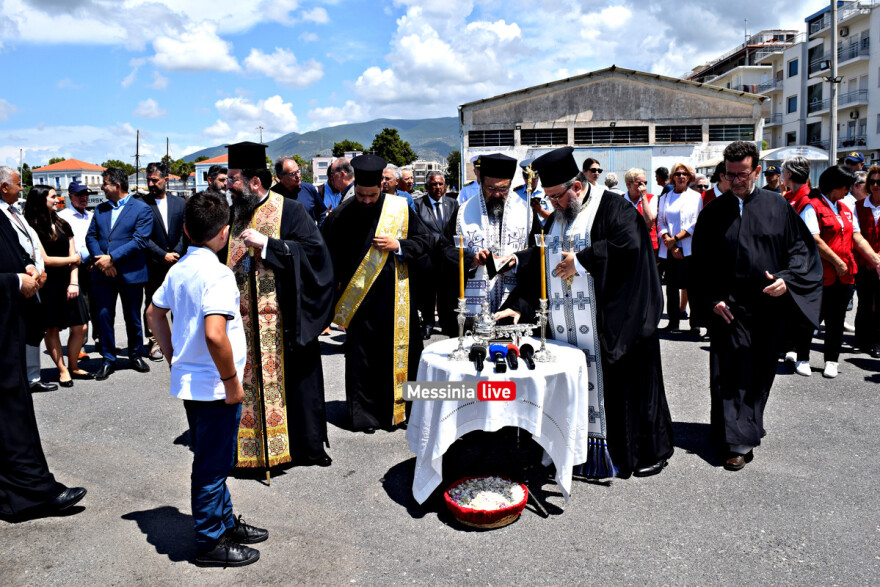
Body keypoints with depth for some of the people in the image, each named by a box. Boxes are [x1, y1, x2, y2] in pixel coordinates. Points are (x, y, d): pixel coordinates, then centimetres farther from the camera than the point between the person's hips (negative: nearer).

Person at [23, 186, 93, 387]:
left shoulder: (62, 225, 12)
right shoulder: (33, 228, -7)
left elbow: (73, 255, 7)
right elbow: (45, 260, -11)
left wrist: (74, 283, -5)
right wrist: (73, 259, 3)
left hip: (67, 283, 5)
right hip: (47, 285, -5)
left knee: (80, 328, 2)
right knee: (52, 329, 2)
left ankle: (73, 368, 16)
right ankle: (62, 370, 11)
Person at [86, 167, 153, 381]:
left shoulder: (141, 209, -4)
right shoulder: (100, 209, 13)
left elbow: (139, 241, -13)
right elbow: (91, 236, 9)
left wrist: (112, 258, -17)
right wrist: (100, 259, -9)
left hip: (130, 274, -4)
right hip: (103, 273, 4)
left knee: (132, 318, 9)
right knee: (104, 316, 5)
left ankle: (136, 355, 26)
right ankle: (108, 359, 16)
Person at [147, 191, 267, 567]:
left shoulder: (177, 270, 4)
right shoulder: (218, 274, -21)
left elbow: (154, 315, 17)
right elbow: (214, 334, -31)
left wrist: (174, 360, 21)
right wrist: (232, 381, -20)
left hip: (188, 381, 9)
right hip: (214, 388, -9)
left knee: (211, 461, 21)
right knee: (212, 466, 6)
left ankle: (225, 522, 38)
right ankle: (211, 543, 21)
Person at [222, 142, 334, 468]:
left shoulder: (290, 211, -5)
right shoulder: (233, 214, 13)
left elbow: (313, 249, -17)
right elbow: (222, 260, 23)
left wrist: (265, 243, -19)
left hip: (284, 322, -5)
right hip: (245, 321, 5)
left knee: (294, 379, 4)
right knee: (250, 383, 9)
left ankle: (308, 447, 18)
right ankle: (253, 449, 23)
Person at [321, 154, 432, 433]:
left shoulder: (399, 208, 0)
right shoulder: (342, 215, -2)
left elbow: (424, 239, 5)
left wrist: (399, 245, -11)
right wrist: (336, 282, 3)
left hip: (395, 295, 1)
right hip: (359, 297, -1)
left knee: (399, 353, 7)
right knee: (361, 358, 4)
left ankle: (396, 409, 23)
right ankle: (365, 416, 16)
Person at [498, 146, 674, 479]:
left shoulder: (613, 208, -5)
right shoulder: (555, 220, 16)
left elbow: (629, 244, -23)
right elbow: (535, 266, 15)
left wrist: (581, 260, -18)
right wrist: (519, 305, 4)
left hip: (612, 324, -6)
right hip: (569, 331, 6)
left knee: (624, 385, 2)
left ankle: (651, 452, 19)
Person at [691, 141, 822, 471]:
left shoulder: (778, 207, 4)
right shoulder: (713, 212, 2)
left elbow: (801, 248, 6)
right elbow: (700, 263, 4)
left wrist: (787, 279, -12)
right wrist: (712, 300, -6)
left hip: (770, 307, 2)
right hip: (729, 309, -2)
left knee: (760, 373, 14)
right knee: (732, 375, -4)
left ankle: (748, 427, 33)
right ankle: (737, 442, 3)